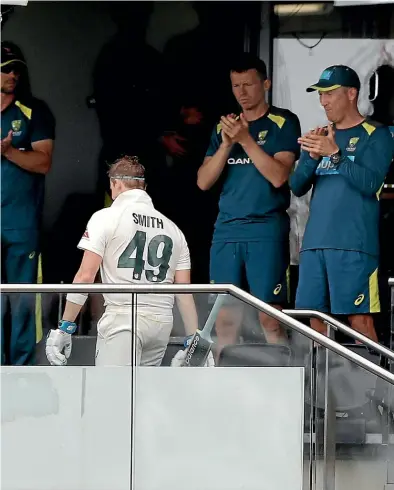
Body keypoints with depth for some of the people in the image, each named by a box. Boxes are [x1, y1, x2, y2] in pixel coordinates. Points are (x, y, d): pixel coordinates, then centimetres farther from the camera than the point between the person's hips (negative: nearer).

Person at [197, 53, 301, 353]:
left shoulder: (283, 123, 1)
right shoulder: (224, 127, 15)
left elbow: (278, 176, -11)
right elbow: (204, 182, 8)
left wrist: (246, 139, -17)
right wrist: (227, 144, -6)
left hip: (266, 230, -5)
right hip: (227, 230, 5)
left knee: (269, 318, -10)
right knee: (225, 320, 3)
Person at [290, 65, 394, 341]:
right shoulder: (321, 136, 18)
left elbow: (370, 183, -12)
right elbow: (297, 187, 12)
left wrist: (335, 153, -20)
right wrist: (312, 157, -6)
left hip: (353, 245, -6)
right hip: (315, 243, 6)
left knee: (359, 319, -11)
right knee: (316, 318, 4)